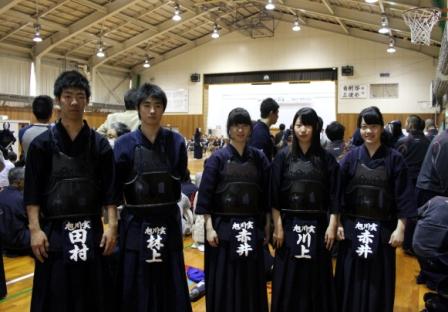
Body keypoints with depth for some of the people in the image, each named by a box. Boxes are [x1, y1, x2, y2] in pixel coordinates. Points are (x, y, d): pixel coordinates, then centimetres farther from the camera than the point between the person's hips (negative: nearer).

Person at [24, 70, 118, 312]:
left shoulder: (100, 144, 3)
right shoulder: (42, 144, -1)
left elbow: (109, 190, 2)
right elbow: (32, 192, -2)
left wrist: (112, 226, -6)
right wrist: (35, 229, -10)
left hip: (91, 230, 2)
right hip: (54, 230, -1)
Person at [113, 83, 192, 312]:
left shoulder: (176, 141, -2)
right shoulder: (125, 144, -6)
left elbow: (181, 178, 5)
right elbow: (114, 188, -3)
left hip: (168, 222, 1)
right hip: (135, 225, -1)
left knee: (170, 288, 11)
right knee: (135, 290, 7)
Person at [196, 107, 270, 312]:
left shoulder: (259, 158, 5)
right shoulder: (218, 158, -3)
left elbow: (266, 194, 9)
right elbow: (205, 195, -5)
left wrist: (266, 225, 7)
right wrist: (209, 228, -11)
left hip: (252, 227, 2)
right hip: (224, 227, -2)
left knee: (251, 281, 10)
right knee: (223, 282, 4)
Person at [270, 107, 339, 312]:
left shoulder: (326, 158, 2)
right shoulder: (283, 157, 0)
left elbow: (333, 195, 1)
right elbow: (274, 195, -1)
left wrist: (332, 225, -5)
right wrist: (277, 226, -6)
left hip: (317, 224, 1)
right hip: (289, 224, 0)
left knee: (316, 278, 7)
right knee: (288, 278, 5)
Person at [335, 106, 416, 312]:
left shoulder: (394, 159, -2)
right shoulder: (351, 157, 1)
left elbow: (403, 196, -3)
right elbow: (338, 192, 2)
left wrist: (400, 228, -8)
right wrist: (337, 223, -3)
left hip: (382, 228, -1)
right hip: (352, 227, 1)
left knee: (379, 282, 8)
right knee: (351, 280, 7)